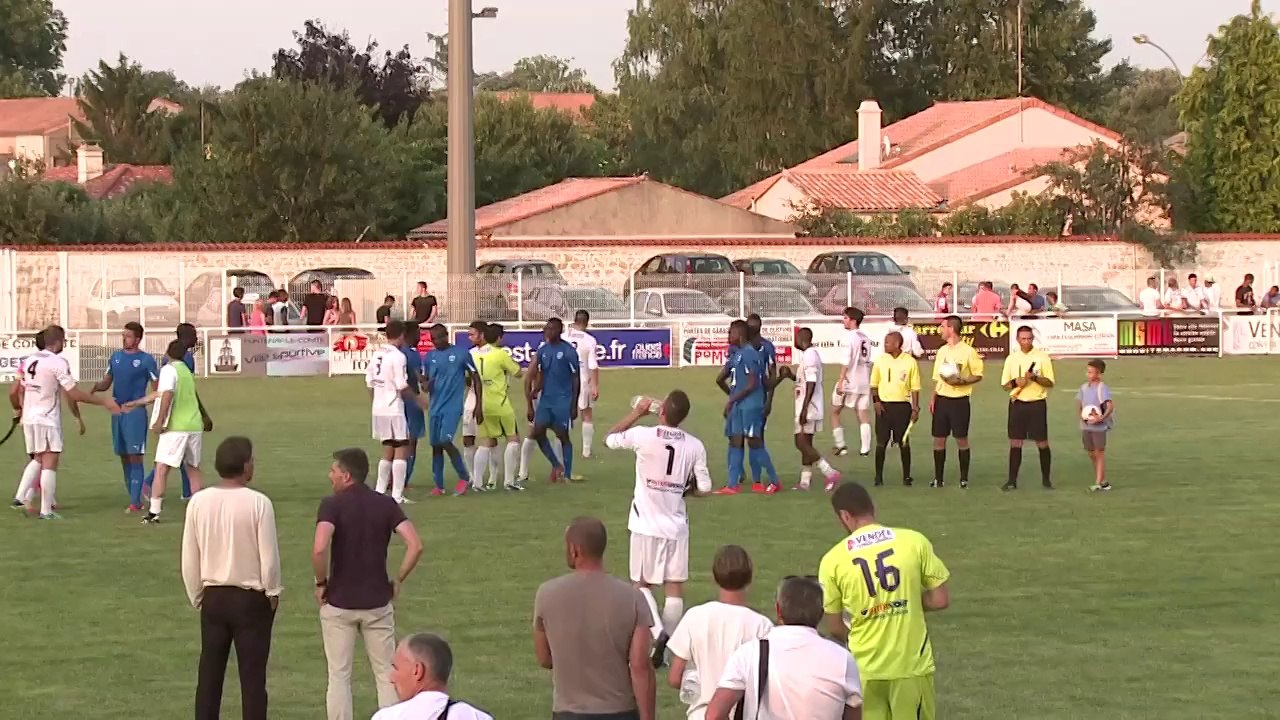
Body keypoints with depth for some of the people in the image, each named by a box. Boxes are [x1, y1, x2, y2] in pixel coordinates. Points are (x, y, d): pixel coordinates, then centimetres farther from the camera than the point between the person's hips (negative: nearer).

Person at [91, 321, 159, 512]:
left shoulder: (146, 360, -5)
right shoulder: (116, 357, 11)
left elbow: (157, 389, -4)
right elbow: (106, 383, 14)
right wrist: (95, 388, -8)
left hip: (136, 412, -6)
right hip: (117, 411, 6)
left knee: (135, 457, -7)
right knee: (124, 456, 9)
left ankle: (135, 502, -7)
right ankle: (134, 497, 18)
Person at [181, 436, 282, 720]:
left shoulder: (198, 502, -4)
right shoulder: (258, 503, -15)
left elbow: (189, 558, 2)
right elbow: (269, 556, -11)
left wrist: (197, 596, 14)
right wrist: (272, 593, 5)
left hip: (213, 597, 4)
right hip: (251, 599, -4)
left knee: (209, 675, 11)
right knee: (252, 676, 1)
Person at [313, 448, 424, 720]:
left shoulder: (332, 505, -11)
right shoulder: (386, 504, 0)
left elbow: (319, 548, -26)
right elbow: (415, 545, -10)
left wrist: (321, 582, -9)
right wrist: (397, 581, 2)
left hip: (338, 602, -3)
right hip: (377, 601, 3)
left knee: (339, 676, 6)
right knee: (386, 674, 11)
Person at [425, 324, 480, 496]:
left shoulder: (461, 354, -3)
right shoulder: (430, 357, 9)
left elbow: (475, 378, 1)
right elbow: (426, 382, 16)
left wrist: (479, 405, -3)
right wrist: (427, 385, -10)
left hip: (453, 406, -5)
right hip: (435, 407, 5)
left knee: (445, 441, -18)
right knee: (435, 445, 7)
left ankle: (464, 477, -2)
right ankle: (439, 485, 17)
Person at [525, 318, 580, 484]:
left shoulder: (569, 351, -9)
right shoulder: (542, 351, 7)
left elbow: (576, 379, -7)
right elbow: (537, 377, 13)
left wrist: (574, 405, -9)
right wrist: (530, 405, 10)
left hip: (563, 400, -6)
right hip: (545, 398, 6)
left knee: (563, 435, -2)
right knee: (537, 432, -2)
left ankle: (567, 474, 8)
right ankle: (556, 465, 16)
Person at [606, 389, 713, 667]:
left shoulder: (642, 436, -13)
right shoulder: (694, 446, -5)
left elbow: (609, 439, 5)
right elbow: (704, 488, -2)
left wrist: (637, 412, 11)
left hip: (647, 524, -2)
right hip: (677, 526, 2)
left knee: (642, 584, 11)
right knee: (675, 589, 7)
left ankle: (658, 632, -12)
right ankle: (667, 650, 6)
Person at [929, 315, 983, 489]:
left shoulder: (968, 351, -7)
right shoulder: (942, 351, 11)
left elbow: (978, 376, -4)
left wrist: (962, 381, -19)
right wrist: (933, 398, 7)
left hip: (959, 400, -5)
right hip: (942, 400, 5)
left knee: (962, 439, 0)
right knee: (939, 439, 4)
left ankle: (964, 479, 8)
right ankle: (938, 478, 11)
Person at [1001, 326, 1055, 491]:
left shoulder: (1042, 357, -1)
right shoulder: (1011, 358, 6)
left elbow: (1050, 383, -2)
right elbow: (1005, 385, 9)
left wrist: (1035, 378, -19)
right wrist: (1015, 382, -12)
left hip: (1037, 404, -2)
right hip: (1017, 403, 2)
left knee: (1042, 443, 1)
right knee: (1015, 443, 1)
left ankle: (1046, 479, 13)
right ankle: (1012, 480, 5)